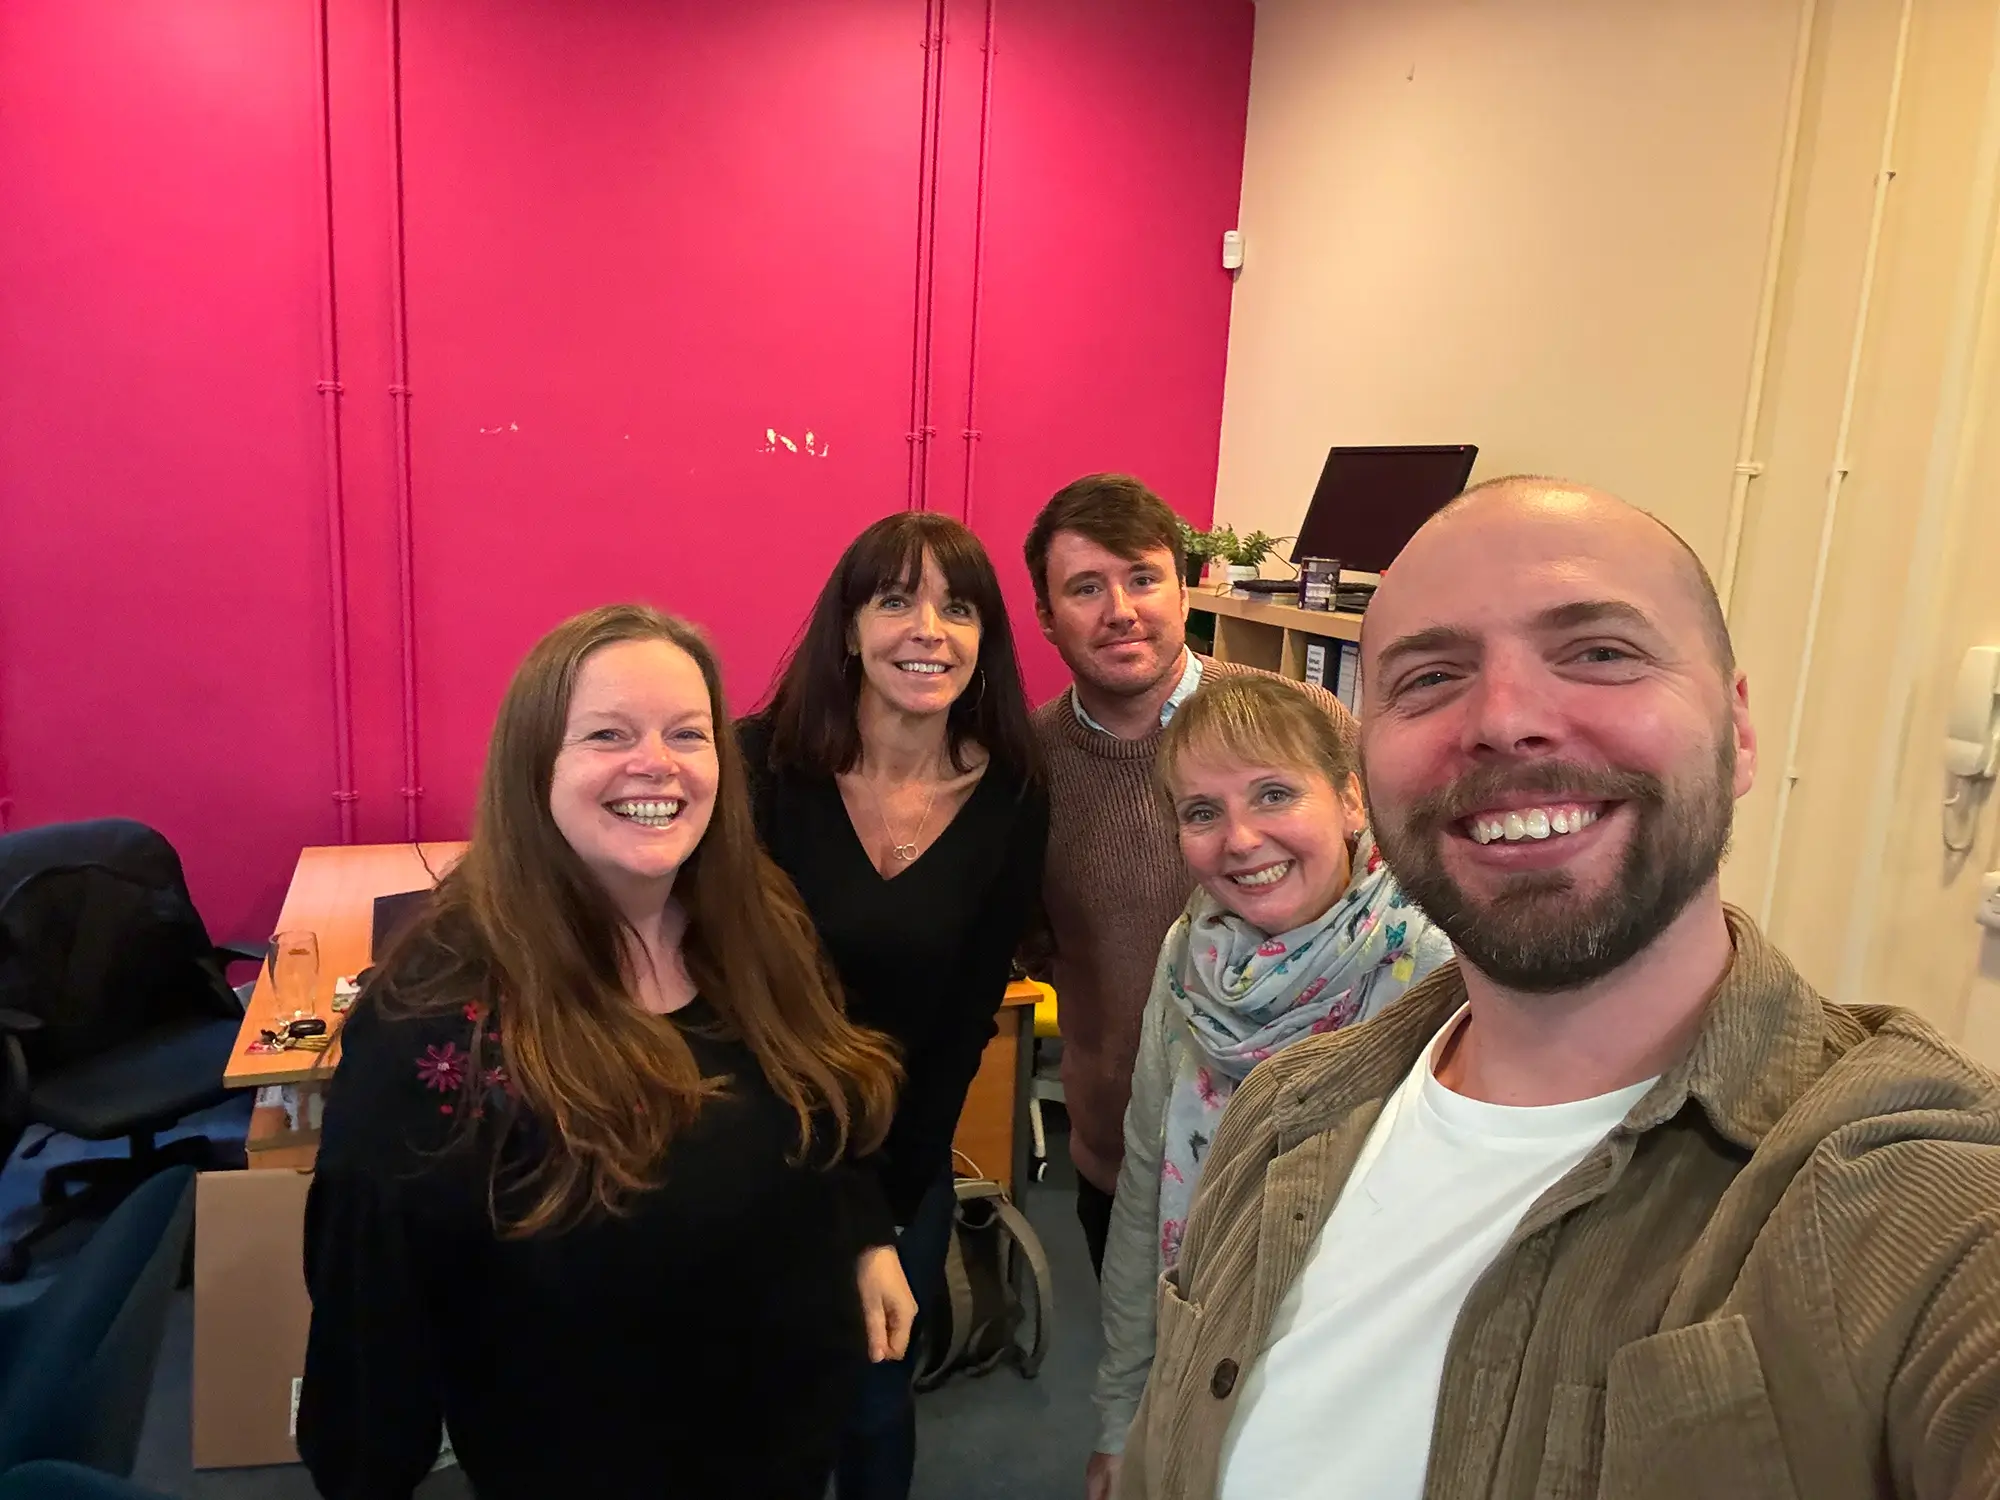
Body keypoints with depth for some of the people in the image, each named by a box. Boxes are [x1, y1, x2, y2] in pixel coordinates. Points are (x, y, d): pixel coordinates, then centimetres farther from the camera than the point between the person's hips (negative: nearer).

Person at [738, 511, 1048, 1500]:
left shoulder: (1011, 801, -10)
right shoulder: (761, 763, -17)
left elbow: (967, 1018, -4)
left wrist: (884, 1199, -3)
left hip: (906, 1174, 2)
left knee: (876, 1406, 22)